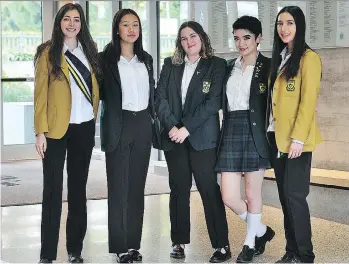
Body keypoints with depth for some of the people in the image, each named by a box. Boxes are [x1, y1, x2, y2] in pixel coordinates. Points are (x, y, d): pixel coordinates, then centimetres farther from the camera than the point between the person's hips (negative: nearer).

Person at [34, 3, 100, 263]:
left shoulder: (89, 51, 10)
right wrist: (40, 131, -11)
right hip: (57, 129, -4)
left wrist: (95, 116, 5)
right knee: (53, 189, -1)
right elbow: (40, 93, -6)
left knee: (79, 188, 10)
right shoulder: (48, 53, -3)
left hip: (85, 129, 4)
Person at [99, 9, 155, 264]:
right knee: (118, 187, -1)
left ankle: (134, 243, 14)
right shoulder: (106, 59, -3)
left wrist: (153, 119, 10)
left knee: (137, 186, 7)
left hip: (143, 125, 5)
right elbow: (100, 91, -1)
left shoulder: (146, 59, 12)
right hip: (118, 125, -4)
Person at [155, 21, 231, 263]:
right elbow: (160, 98, 4)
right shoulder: (170, 65, 11)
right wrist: (171, 126, -11)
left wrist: (187, 128, -14)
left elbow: (213, 102, -9)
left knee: (209, 189, -5)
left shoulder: (216, 65, 0)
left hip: (202, 137, -4)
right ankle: (179, 242, 14)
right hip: (174, 136, 4)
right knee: (179, 189, 7)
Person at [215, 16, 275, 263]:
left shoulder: (268, 66, -2)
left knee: (252, 192, 5)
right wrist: (225, 130, 8)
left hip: (255, 133, -4)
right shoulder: (229, 67, 13)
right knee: (229, 196, 0)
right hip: (231, 133, 5)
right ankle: (261, 231, 24)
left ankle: (251, 242, 24)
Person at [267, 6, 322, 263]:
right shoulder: (280, 58, 16)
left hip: (295, 139, -7)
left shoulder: (308, 58, -8)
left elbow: (308, 101, -14)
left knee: (295, 195, -7)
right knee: (285, 195, 9)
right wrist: (270, 133, 8)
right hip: (276, 137, 8)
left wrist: (298, 138, -19)